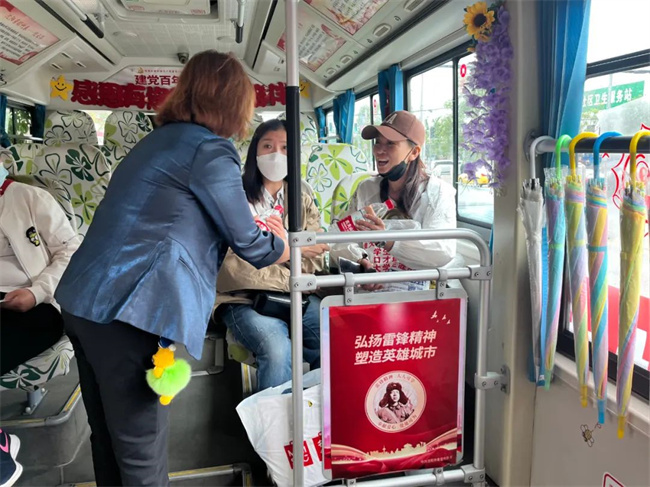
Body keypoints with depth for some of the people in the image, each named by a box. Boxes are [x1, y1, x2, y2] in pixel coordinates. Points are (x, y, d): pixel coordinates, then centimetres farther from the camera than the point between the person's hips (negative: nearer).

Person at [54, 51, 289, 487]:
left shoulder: (161, 139, 16)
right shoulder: (210, 150, -10)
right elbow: (246, 242, -3)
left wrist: (257, 231, 32)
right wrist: (283, 247, 19)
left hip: (84, 300, 9)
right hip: (128, 312, -9)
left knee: (110, 438, 21)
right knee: (141, 450, 6)